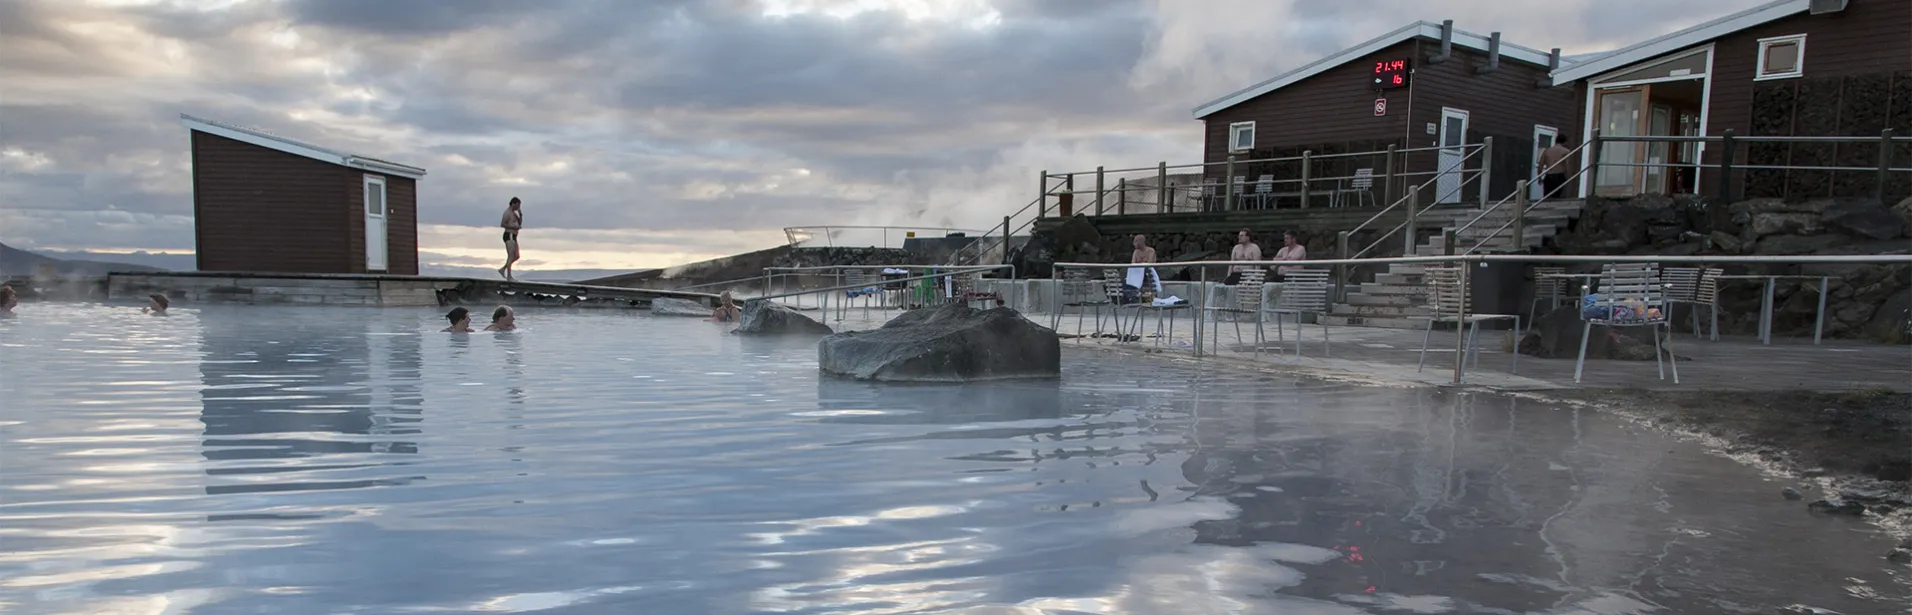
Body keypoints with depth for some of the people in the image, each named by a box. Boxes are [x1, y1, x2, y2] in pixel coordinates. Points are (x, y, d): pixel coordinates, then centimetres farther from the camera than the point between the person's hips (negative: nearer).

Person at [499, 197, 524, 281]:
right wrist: (514, 227, -19)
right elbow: (502, 224, -20)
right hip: (509, 237, -10)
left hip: (513, 237, 10)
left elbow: (519, 223, 20)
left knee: (516, 257, 10)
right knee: (511, 257, -12)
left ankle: (502, 269, 18)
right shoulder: (507, 212, -13)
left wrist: (520, 214, 6)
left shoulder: (513, 213, 19)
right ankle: (509, 277, -13)